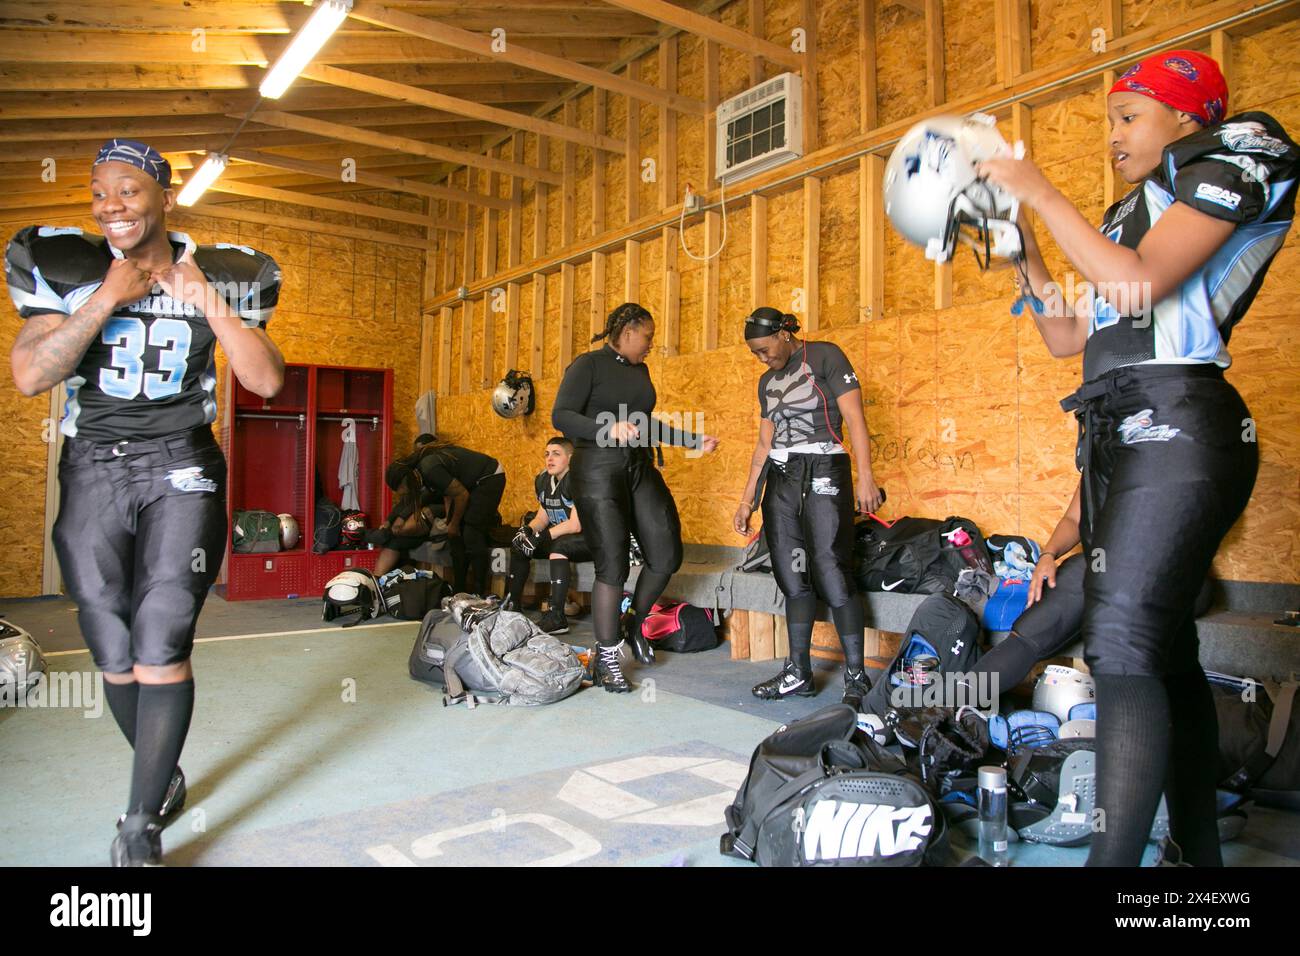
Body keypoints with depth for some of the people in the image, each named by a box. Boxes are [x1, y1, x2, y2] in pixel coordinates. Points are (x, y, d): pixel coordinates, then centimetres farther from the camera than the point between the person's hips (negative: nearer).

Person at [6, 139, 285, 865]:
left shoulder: (217, 276, 2)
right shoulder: (66, 269, 2)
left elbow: (267, 381, -5)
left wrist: (206, 301, -12)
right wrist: (109, 298, -12)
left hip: (182, 470, -2)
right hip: (93, 472, 2)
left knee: (162, 648, -10)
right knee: (115, 658, 6)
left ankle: (140, 832, 2)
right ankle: (165, 777, 30)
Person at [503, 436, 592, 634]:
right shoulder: (543, 480, 5)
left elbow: (576, 525, -25)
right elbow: (542, 517, 11)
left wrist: (541, 536, -24)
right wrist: (527, 530, -11)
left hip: (590, 538, -9)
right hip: (561, 536, 9)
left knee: (559, 546, -34)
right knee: (519, 544, 4)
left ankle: (557, 616, -33)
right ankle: (512, 604, 6)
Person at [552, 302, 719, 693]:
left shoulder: (640, 370, 17)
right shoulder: (587, 365, -5)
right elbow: (561, 416, -15)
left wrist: (693, 440, 22)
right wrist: (609, 429, -31)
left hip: (640, 469, 7)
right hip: (598, 470, -7)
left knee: (667, 555, 1)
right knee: (612, 565, -6)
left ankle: (634, 623, 27)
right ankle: (605, 658, 8)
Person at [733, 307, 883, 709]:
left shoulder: (824, 356, -2)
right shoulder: (768, 381, 18)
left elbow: (854, 418, -8)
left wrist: (865, 476, -17)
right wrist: (747, 499, 16)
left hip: (823, 474, -7)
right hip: (781, 479, 7)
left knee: (830, 573, -10)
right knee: (792, 576, 4)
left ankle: (856, 678, -2)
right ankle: (798, 673, 11)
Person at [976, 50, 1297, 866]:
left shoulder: (1232, 161, 4)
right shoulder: (1133, 216, 26)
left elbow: (1139, 281, -14)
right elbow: (1066, 337, 23)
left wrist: (1040, 193, -6)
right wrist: (1022, 245, 22)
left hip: (1175, 429, -9)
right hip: (1119, 437, 9)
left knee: (1122, 644, -19)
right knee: (1163, 649, 10)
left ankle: (1116, 856, -18)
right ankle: (1200, 848, 20)